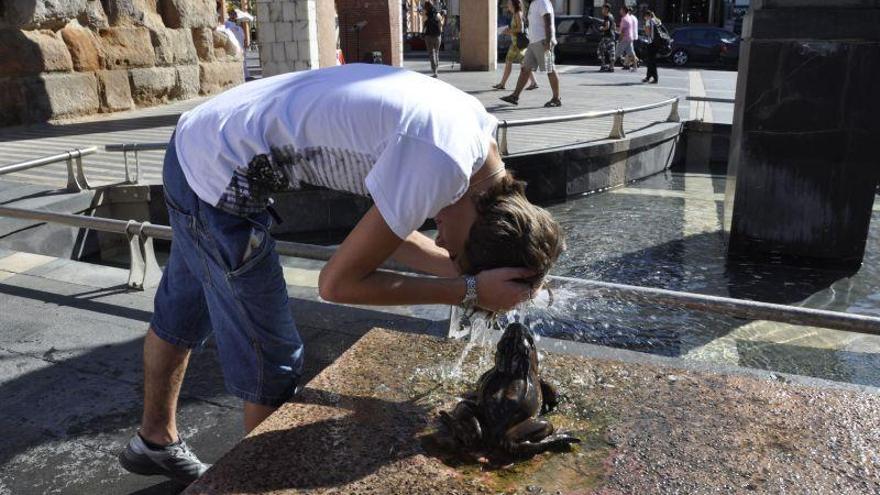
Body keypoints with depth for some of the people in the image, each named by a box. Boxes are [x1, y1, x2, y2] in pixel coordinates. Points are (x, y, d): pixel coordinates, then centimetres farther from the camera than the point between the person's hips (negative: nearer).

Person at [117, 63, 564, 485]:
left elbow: (385, 230, 5)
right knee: (271, 357, 4)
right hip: (221, 176, -9)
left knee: (181, 314, 27)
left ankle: (155, 440, 51)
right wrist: (469, 290, -19)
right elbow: (338, 282, -20)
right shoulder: (442, 166, -29)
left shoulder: (471, 122, -2)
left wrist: (460, 269, -5)